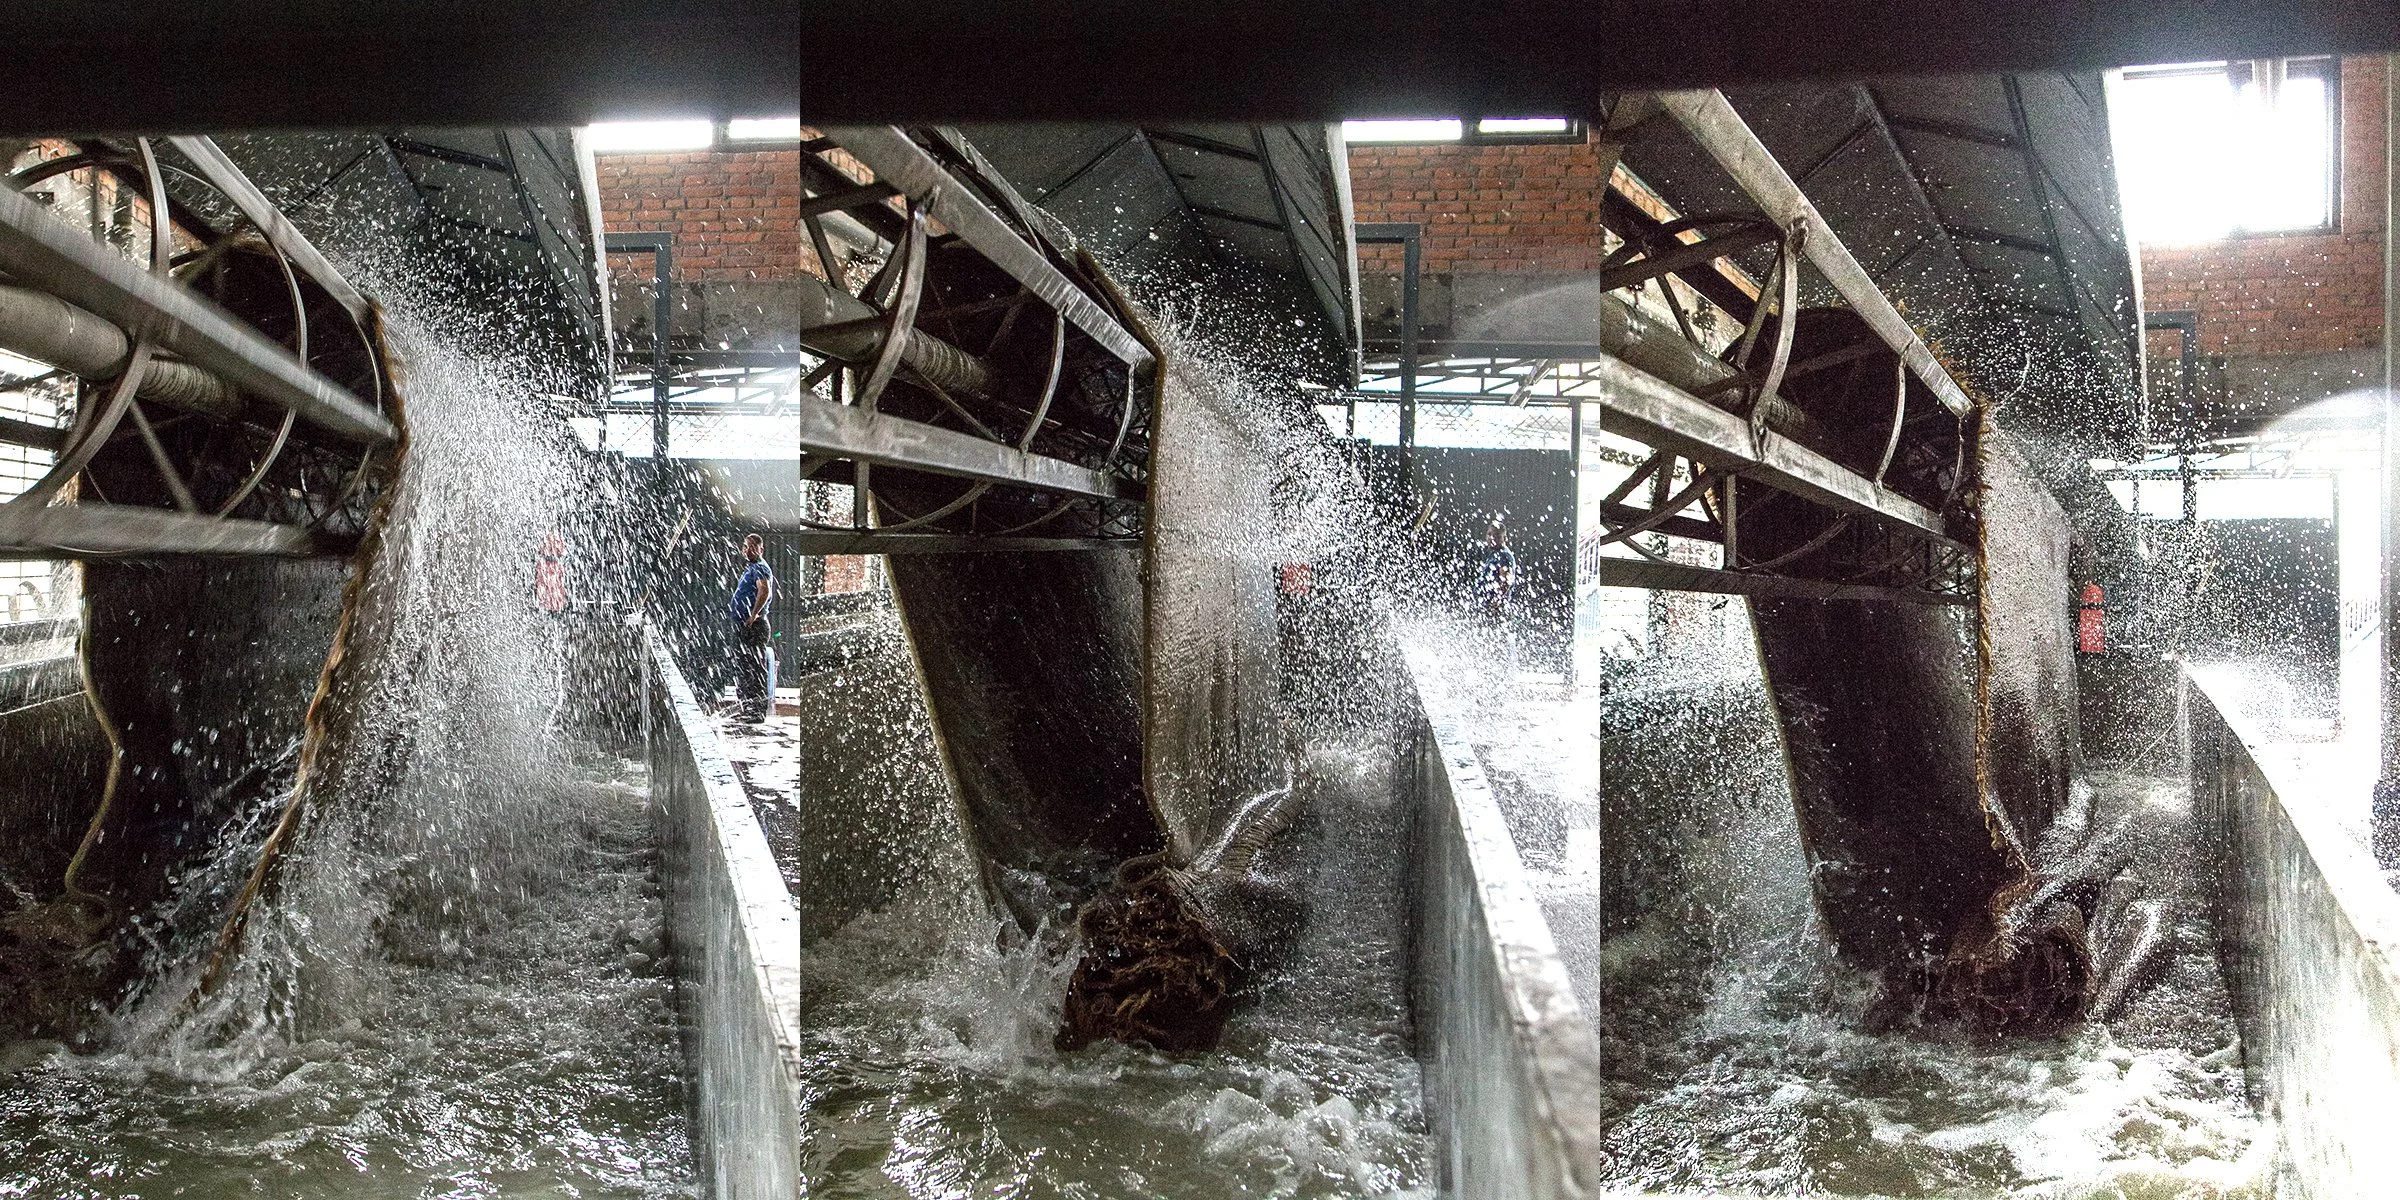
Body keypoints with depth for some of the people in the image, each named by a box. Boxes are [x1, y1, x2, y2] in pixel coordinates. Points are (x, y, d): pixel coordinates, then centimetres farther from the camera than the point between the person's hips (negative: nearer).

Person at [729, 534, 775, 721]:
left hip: (753, 626, -11)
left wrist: (753, 616, -27)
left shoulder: (760, 568, -11)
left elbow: (765, 591, -29)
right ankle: (747, 708, 22)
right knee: (742, 668, 15)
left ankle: (758, 711, -8)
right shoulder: (750, 568, 21)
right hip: (742, 626, 11)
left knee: (755, 667, -9)